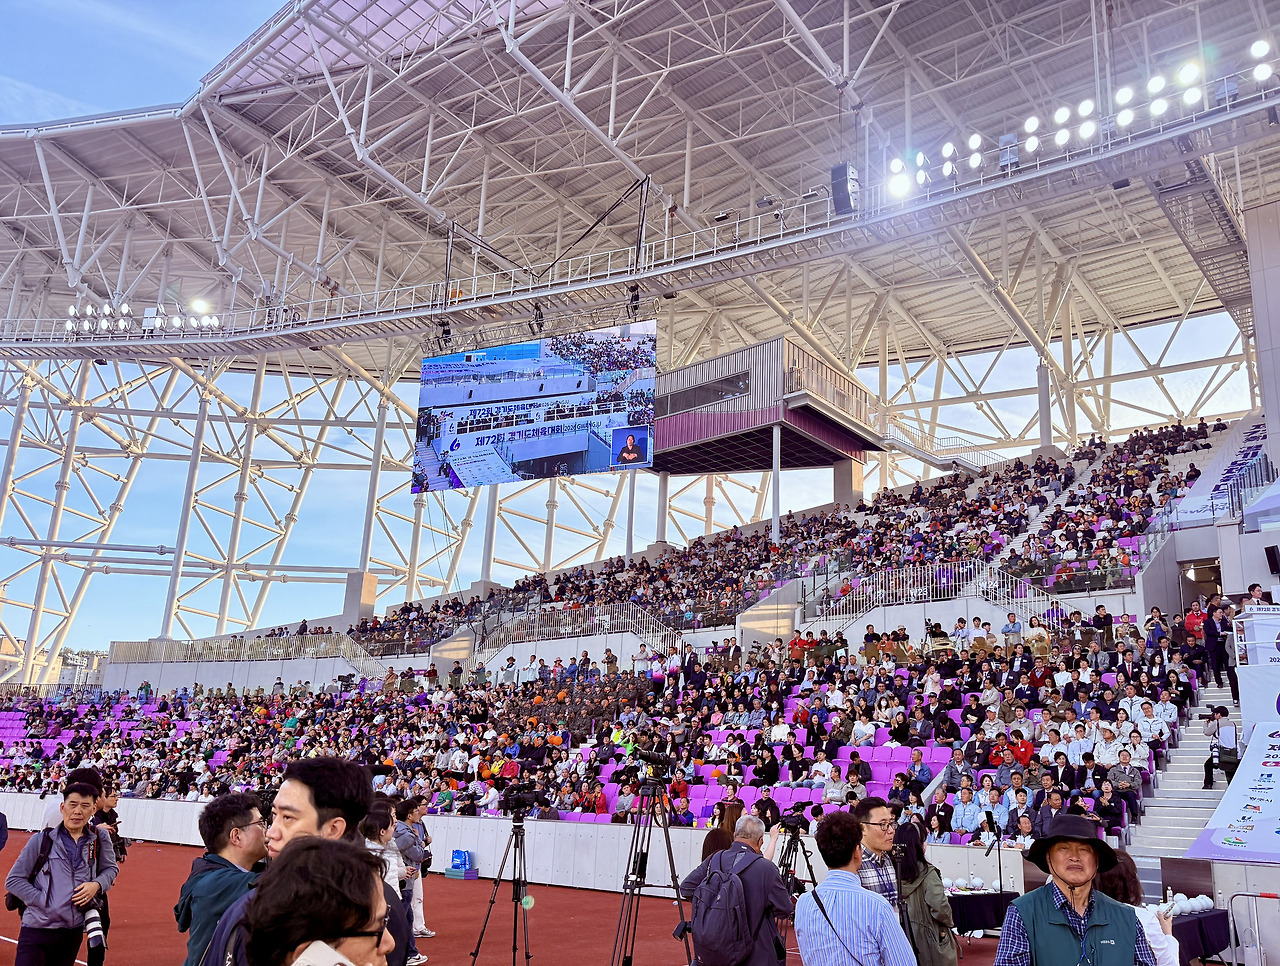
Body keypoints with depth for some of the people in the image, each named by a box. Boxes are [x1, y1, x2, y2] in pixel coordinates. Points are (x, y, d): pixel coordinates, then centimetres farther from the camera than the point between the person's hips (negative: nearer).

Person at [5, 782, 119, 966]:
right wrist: (44, 901, -10)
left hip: (74, 930, 3)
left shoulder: (100, 838, 2)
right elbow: (13, 880, 0)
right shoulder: (42, 840, -3)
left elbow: (110, 868, 17)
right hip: (37, 928, -3)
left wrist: (97, 885, -4)